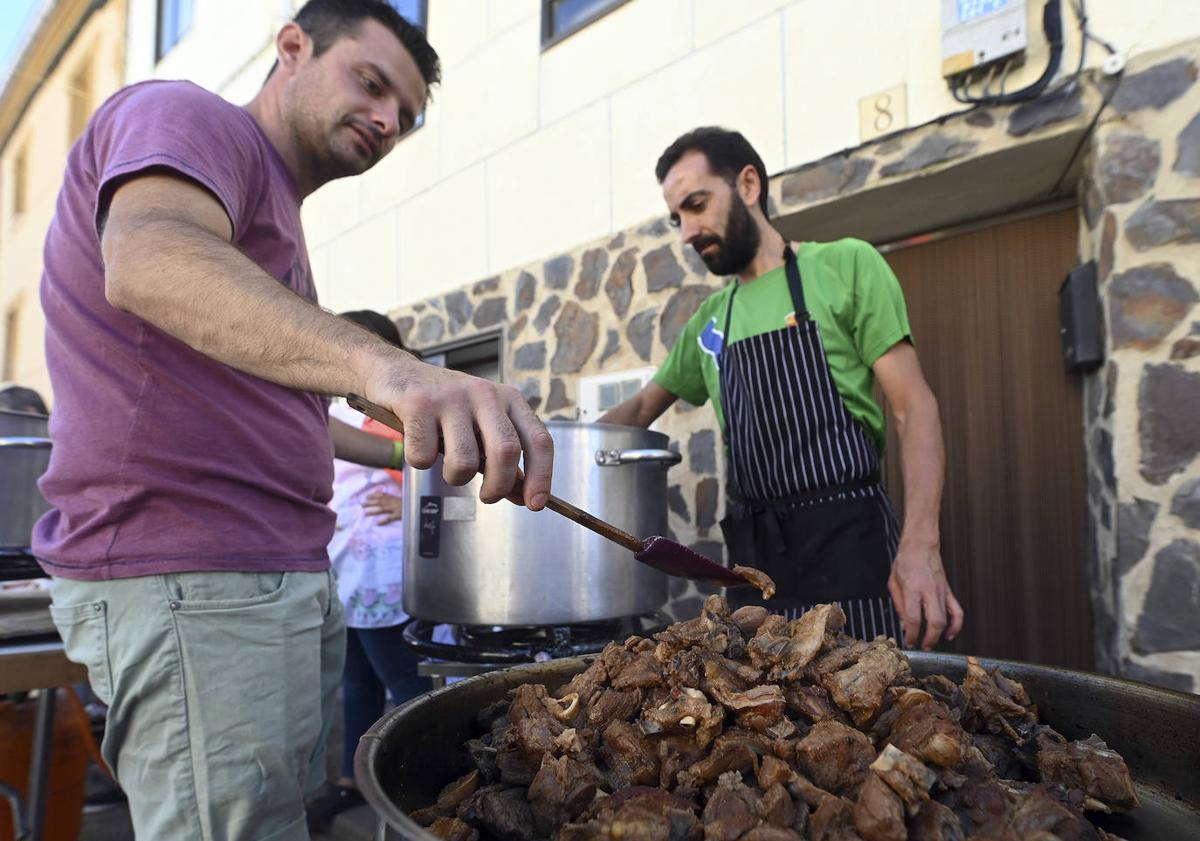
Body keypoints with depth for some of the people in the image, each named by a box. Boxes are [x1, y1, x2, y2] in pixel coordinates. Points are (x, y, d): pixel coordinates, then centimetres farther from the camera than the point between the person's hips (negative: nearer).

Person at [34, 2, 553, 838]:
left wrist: (410, 450, 29)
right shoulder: (186, 118, -5)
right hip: (189, 579, -9)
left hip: (283, 573, 10)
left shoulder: (272, 213, 24)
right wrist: (386, 366, -46)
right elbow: (149, 261, -30)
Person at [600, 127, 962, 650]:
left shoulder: (846, 265, -2)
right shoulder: (710, 320, 14)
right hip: (752, 552, 5)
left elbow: (914, 406, -8)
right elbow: (643, 408, 25)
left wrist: (920, 544, -20)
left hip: (846, 542, -5)